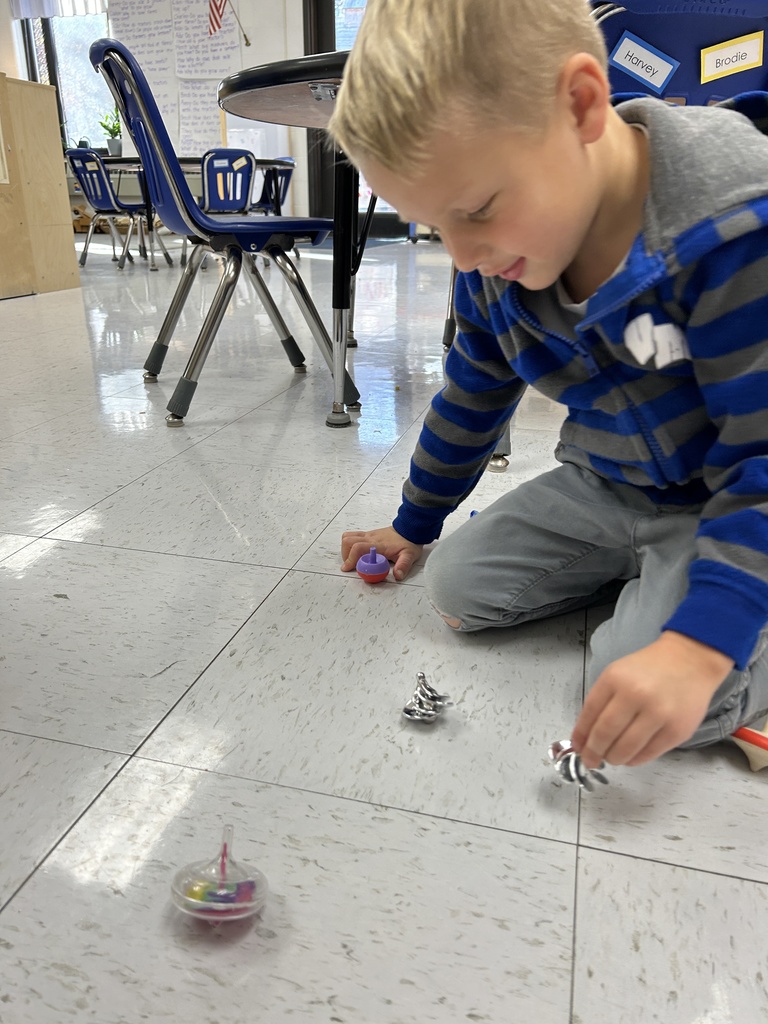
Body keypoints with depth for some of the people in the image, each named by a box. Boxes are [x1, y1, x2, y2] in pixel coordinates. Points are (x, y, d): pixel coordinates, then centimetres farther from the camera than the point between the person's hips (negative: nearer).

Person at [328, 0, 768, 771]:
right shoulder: (493, 265, -10)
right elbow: (470, 400, 6)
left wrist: (699, 646, -37)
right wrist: (413, 526, 16)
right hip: (607, 488, 6)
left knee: (655, 694, -26)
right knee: (457, 586, -2)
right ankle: (637, 568, 11)